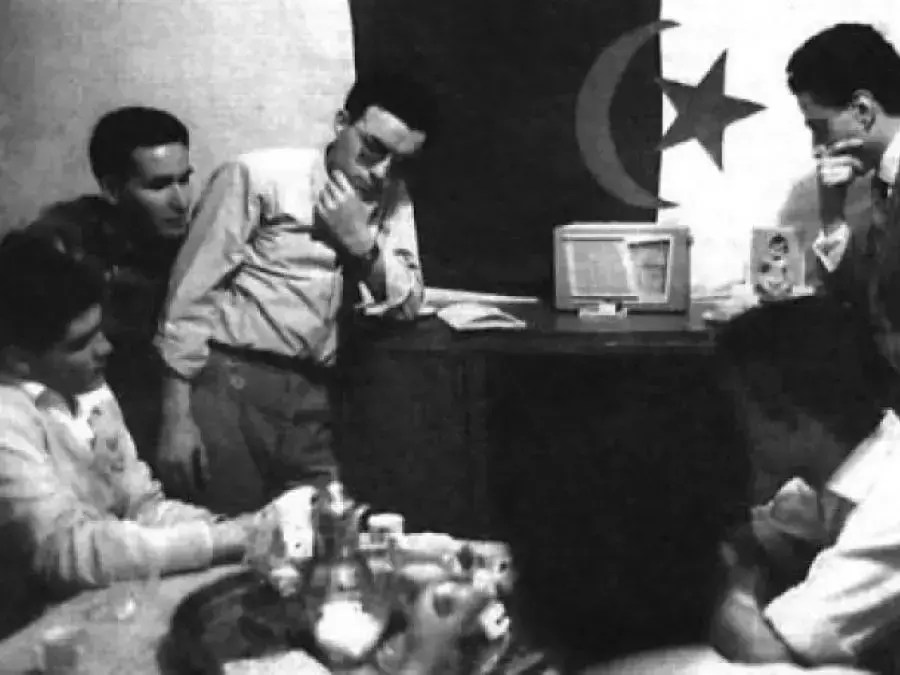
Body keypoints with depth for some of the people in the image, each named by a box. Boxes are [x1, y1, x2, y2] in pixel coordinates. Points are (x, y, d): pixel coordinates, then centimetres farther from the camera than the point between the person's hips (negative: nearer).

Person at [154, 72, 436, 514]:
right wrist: (176, 416, -11)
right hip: (229, 387, -5)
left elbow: (407, 306, 8)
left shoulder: (391, 198, 10)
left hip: (310, 397, 5)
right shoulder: (259, 176, -7)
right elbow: (191, 295, -8)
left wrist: (362, 241, -9)